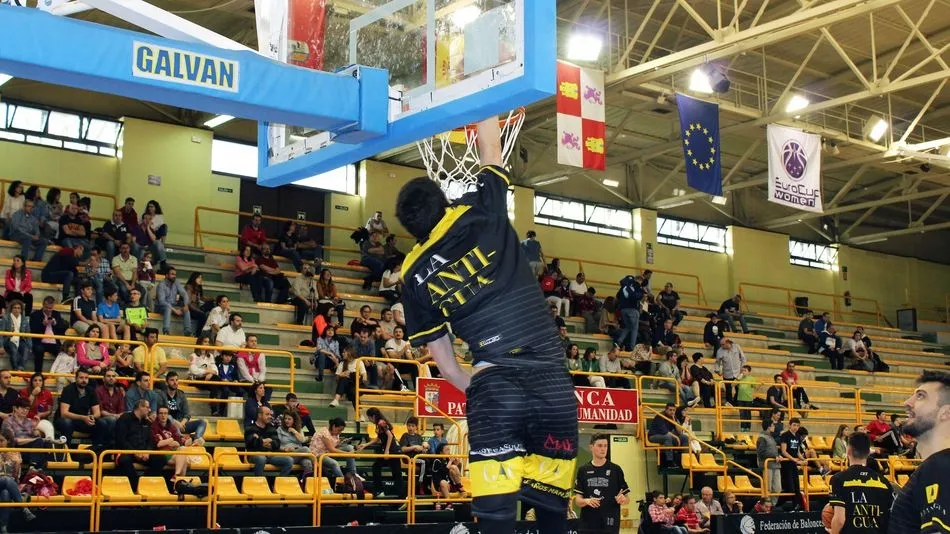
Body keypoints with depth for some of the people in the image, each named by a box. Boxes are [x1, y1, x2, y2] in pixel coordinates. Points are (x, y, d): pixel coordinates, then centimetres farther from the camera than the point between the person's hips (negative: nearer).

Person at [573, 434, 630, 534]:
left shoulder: (615, 469, 4)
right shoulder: (583, 470, 8)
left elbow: (627, 498, 5)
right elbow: (577, 500, 6)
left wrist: (623, 499, -17)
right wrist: (586, 501, -16)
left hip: (610, 523, -2)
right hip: (588, 523, 2)